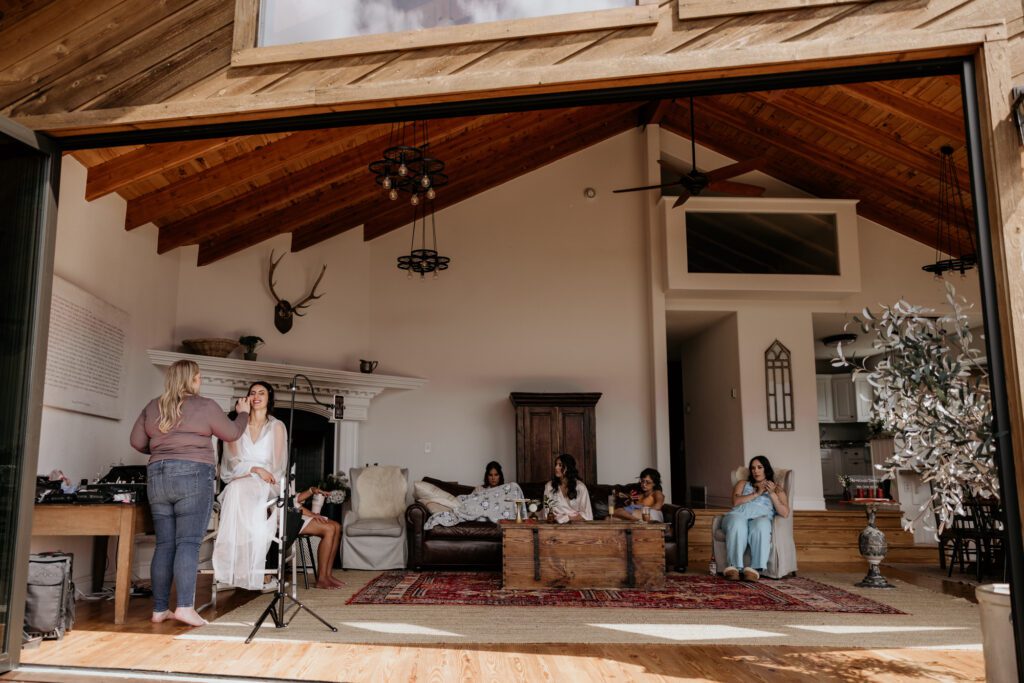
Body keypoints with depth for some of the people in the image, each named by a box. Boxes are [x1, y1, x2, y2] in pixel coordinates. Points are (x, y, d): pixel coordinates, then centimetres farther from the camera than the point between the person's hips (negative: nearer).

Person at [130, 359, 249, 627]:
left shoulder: (153, 407, 12)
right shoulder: (205, 406, -2)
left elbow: (136, 441, 15)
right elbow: (232, 433, 8)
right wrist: (243, 413, 26)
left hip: (157, 477, 5)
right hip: (192, 475, -5)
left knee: (164, 544, 8)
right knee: (188, 543, -8)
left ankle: (160, 609, 10)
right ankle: (185, 606, -14)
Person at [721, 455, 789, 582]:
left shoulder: (777, 490, 27)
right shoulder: (743, 483, 30)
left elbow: (785, 513, 9)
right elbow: (735, 501, 9)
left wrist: (772, 494, -1)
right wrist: (756, 493, 3)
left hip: (761, 516, 0)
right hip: (738, 514, 1)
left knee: (761, 526, -40)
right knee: (737, 525, -39)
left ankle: (755, 568, -46)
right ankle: (733, 567, -44)